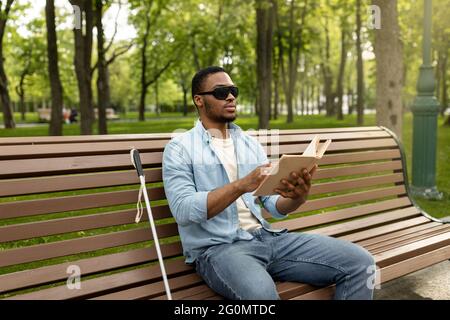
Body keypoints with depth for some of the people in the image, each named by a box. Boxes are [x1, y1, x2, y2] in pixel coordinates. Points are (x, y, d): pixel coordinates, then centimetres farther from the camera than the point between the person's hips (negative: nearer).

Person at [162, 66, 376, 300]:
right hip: (217, 247, -6)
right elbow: (182, 209, -15)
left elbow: (275, 207, 11)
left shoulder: (250, 143, 18)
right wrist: (241, 185, -25)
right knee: (260, 292, -41)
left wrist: (298, 197, -13)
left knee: (359, 261, -8)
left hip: (266, 237, 6)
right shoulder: (180, 148, 1)